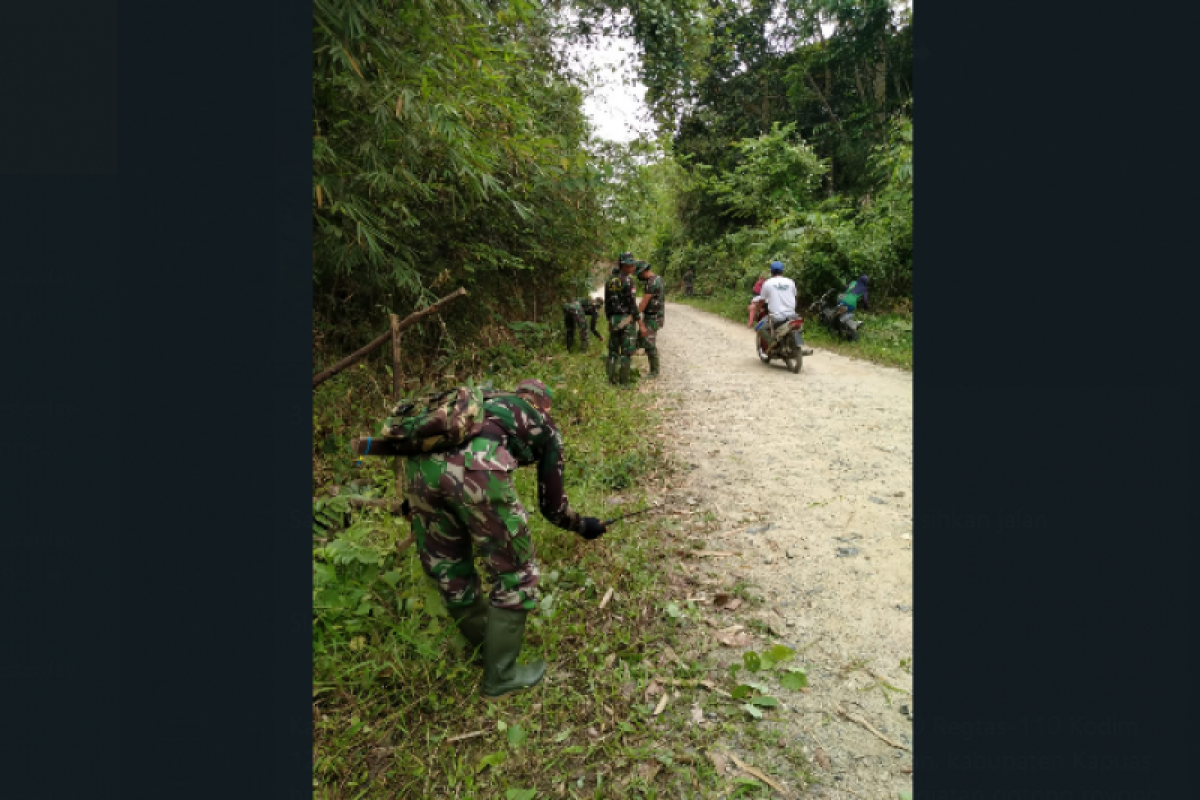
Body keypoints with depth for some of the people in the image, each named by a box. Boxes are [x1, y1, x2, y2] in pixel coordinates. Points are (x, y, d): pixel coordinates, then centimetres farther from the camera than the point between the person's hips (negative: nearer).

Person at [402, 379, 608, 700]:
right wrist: (582, 525, 51)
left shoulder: (486, 402, 39)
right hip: (475, 467, -6)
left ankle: (486, 646, 47)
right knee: (515, 572, 16)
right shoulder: (545, 426, 28)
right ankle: (500, 676, 29)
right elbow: (551, 504, 31)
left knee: (447, 569, 25)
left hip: (420, 461, 6)